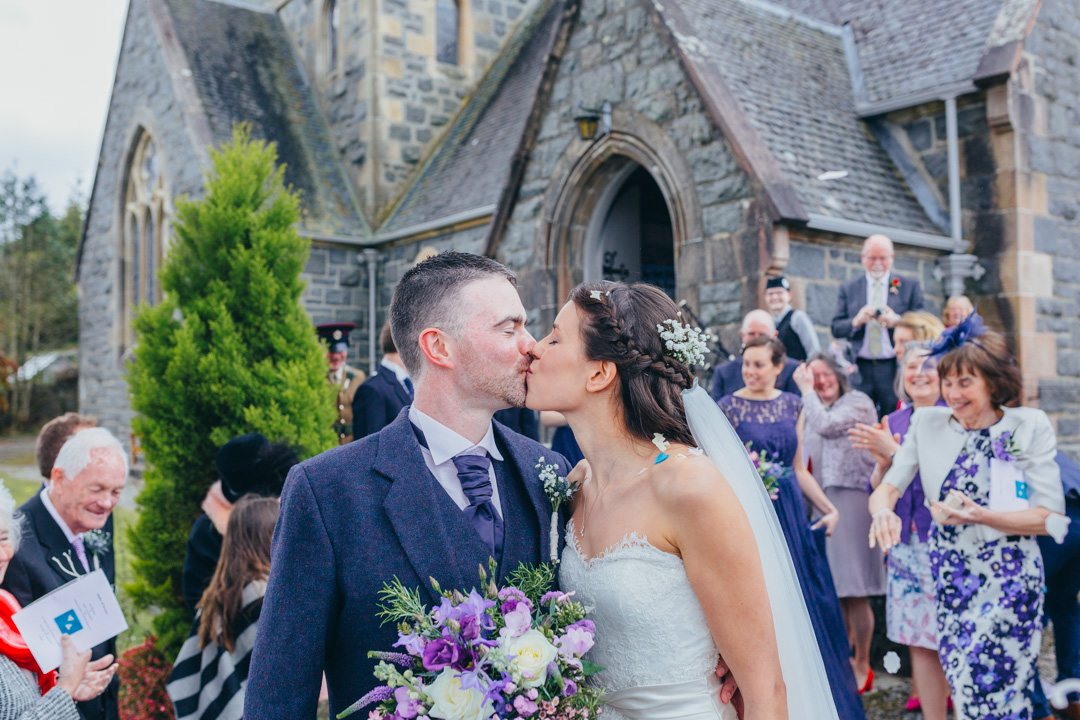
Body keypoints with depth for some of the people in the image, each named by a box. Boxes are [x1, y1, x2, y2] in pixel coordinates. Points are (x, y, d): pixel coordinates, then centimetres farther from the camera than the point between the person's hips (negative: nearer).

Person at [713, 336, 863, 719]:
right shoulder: (729, 407, -5)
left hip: (792, 512, 5)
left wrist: (829, 508, 6)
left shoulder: (792, 404, 8)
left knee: (808, 601, 9)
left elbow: (798, 468, 13)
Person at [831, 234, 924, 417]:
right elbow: (836, 329, 7)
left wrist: (897, 321, -13)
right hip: (860, 369, 1)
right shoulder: (848, 288, 12)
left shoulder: (910, 285, 10)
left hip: (896, 369, -1)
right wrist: (856, 322, -13)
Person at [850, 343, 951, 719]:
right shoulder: (892, 423, 11)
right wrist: (882, 461, -8)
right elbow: (878, 489, 12)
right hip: (905, 545, 5)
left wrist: (895, 451, -17)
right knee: (920, 642, 9)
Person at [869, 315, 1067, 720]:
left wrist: (979, 516, -22)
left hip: (1008, 580, -3)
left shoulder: (1030, 426, -4)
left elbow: (1051, 519, -7)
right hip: (948, 576, 3)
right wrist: (882, 510, -26)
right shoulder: (927, 423, 3)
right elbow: (887, 487, -2)